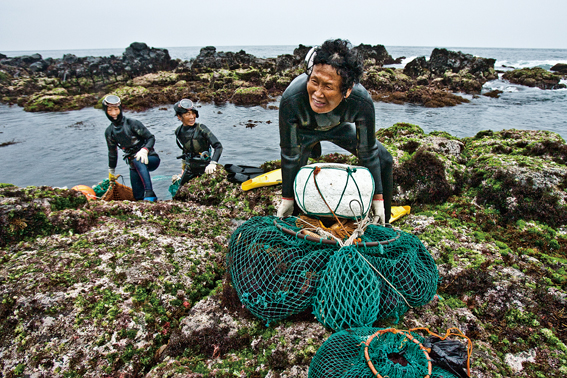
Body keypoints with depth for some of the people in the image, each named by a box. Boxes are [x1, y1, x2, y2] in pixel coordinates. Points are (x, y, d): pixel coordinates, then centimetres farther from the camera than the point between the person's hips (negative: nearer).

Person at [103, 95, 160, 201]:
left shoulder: (132, 123, -10)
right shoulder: (109, 132, 5)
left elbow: (151, 138, -10)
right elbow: (112, 153, 17)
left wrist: (144, 150, -29)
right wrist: (111, 172, 24)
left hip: (151, 159, -4)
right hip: (134, 165, 4)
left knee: (137, 160, -40)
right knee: (138, 196, -11)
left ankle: (150, 193, -44)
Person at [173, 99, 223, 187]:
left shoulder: (201, 128, -18)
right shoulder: (178, 132, -2)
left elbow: (218, 146, -23)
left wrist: (212, 163, -35)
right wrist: (183, 167, 16)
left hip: (204, 168, -5)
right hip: (190, 168, 5)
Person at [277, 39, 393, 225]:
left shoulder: (362, 102, -40)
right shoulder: (290, 100, -43)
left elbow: (368, 152, -22)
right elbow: (289, 155, -27)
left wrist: (377, 197, -15)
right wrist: (287, 198, -18)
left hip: (340, 127, 2)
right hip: (304, 131, -1)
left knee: (384, 160, -3)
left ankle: (382, 224, 20)